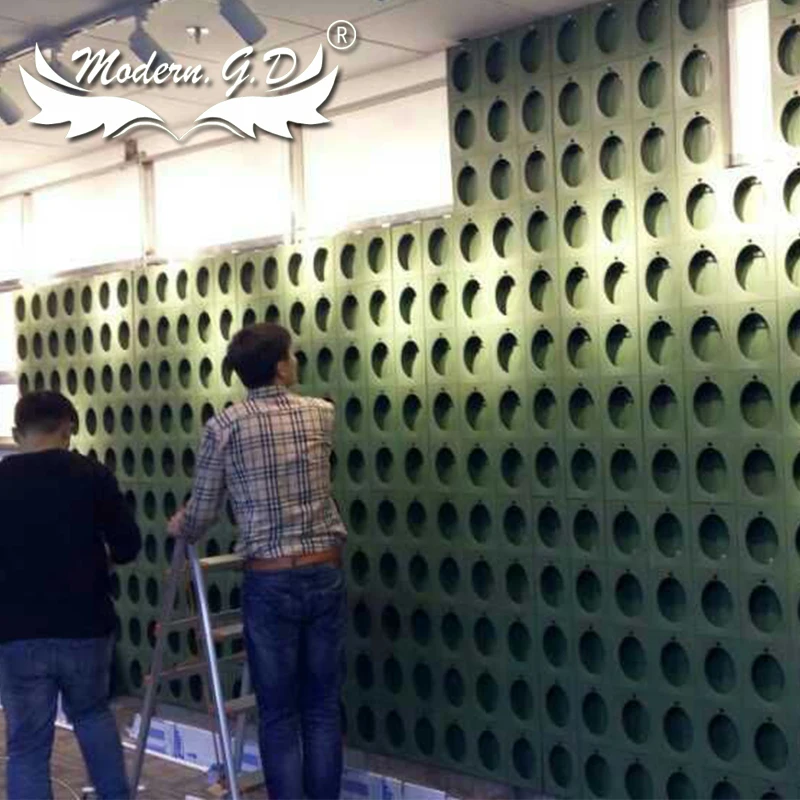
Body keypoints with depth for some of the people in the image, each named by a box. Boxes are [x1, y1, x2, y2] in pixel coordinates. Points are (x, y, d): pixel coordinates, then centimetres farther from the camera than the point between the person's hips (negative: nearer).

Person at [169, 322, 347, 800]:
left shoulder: (224, 427, -4)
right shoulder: (322, 414, 2)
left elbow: (202, 512, 2)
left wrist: (179, 529, 26)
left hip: (270, 581, -2)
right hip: (326, 573, 2)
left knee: (279, 715, 7)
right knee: (323, 708, 11)